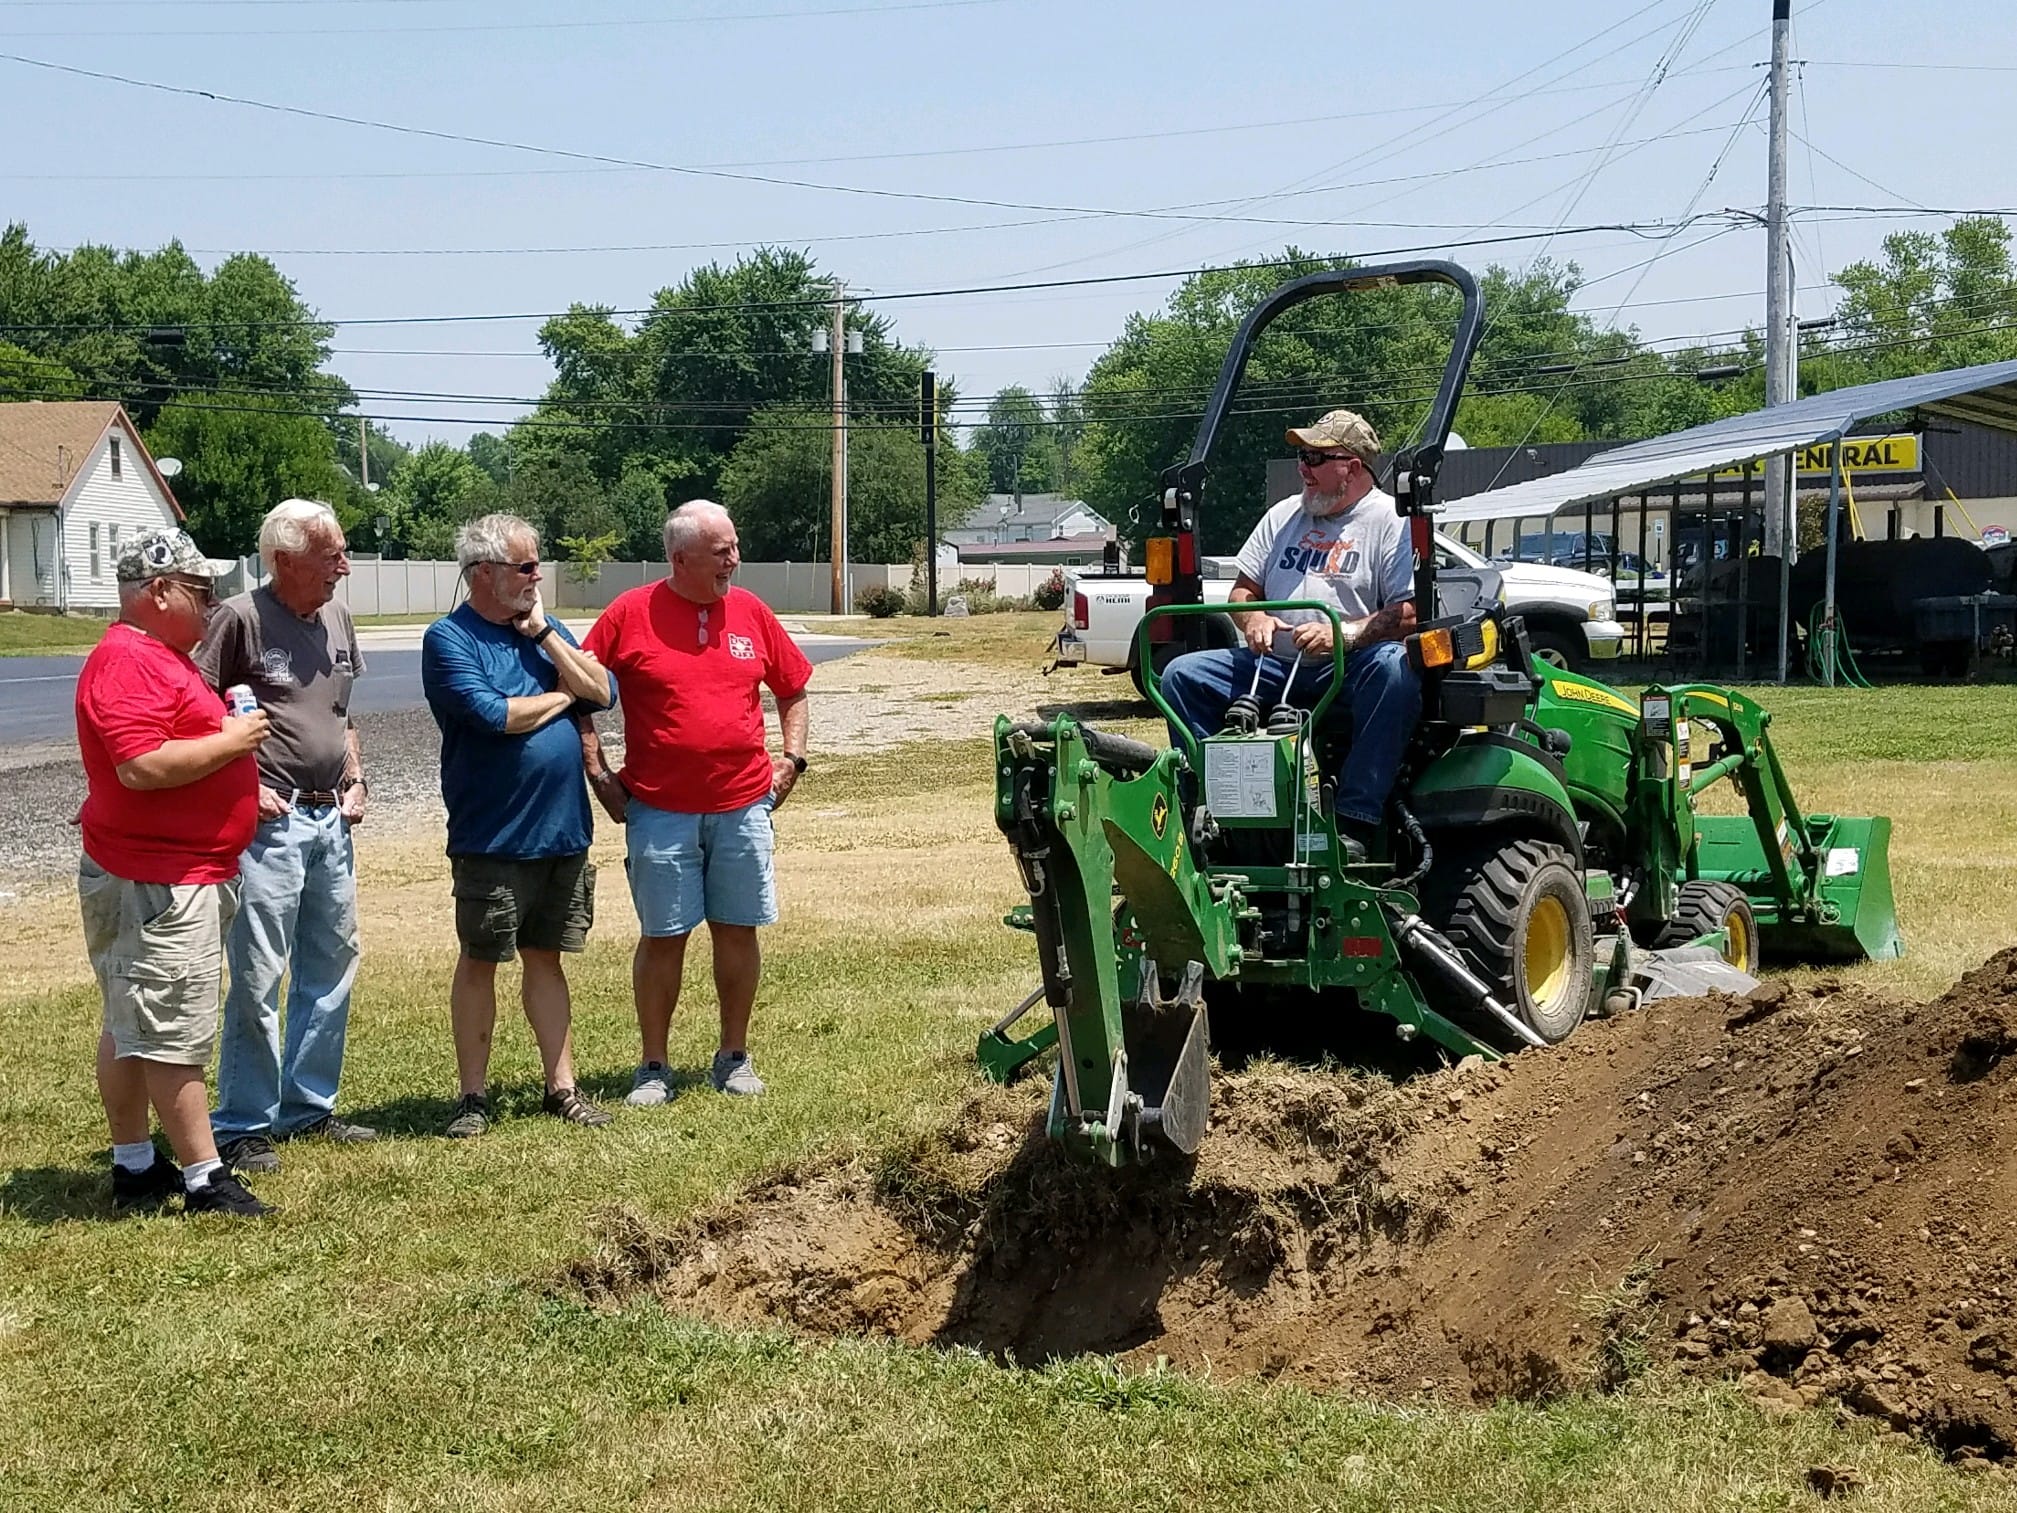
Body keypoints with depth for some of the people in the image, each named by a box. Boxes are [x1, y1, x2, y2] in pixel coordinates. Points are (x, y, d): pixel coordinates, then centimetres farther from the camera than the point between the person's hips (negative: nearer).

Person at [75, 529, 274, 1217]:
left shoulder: (162, 656, 18)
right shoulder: (126, 662, -17)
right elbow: (141, 766, -28)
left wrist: (238, 781, 19)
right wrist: (230, 741, -18)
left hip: (184, 874, 11)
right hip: (156, 883, -11)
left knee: (130, 1028, 15)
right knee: (176, 1033, -6)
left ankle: (134, 1167, 22)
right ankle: (204, 1180, -2)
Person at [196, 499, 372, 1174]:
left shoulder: (337, 618, 11)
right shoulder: (240, 618, -11)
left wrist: (355, 777, 10)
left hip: (331, 820, 8)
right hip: (270, 822, -8)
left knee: (332, 967, 14)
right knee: (259, 977, -5)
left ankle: (309, 1107, 26)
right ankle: (243, 1126, 3)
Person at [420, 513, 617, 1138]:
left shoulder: (545, 628, 10)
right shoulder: (449, 639, -9)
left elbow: (603, 692, 0)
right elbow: (492, 715, -22)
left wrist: (544, 634, -8)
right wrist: (561, 696, -6)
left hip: (563, 831, 5)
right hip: (492, 837, -5)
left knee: (546, 957, 13)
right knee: (480, 962, 5)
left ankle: (562, 1086, 19)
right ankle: (474, 1096, 14)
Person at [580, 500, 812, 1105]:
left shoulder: (750, 611, 5)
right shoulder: (631, 613, -4)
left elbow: (793, 688, 17)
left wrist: (792, 757, 7)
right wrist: (597, 772, -4)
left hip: (743, 806, 3)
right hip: (660, 810, -3)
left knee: (738, 930, 7)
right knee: (663, 936, 2)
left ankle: (734, 1057, 21)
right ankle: (653, 1066, 13)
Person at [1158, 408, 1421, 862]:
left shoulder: (1390, 521, -1)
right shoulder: (1285, 515, 18)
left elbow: (1410, 614, -11)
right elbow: (1241, 591, 21)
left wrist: (1344, 632, -25)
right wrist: (1254, 619, -4)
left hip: (1347, 670, -6)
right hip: (1276, 667, 6)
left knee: (1394, 669, -39)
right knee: (1182, 675, -11)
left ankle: (1355, 823, -41)